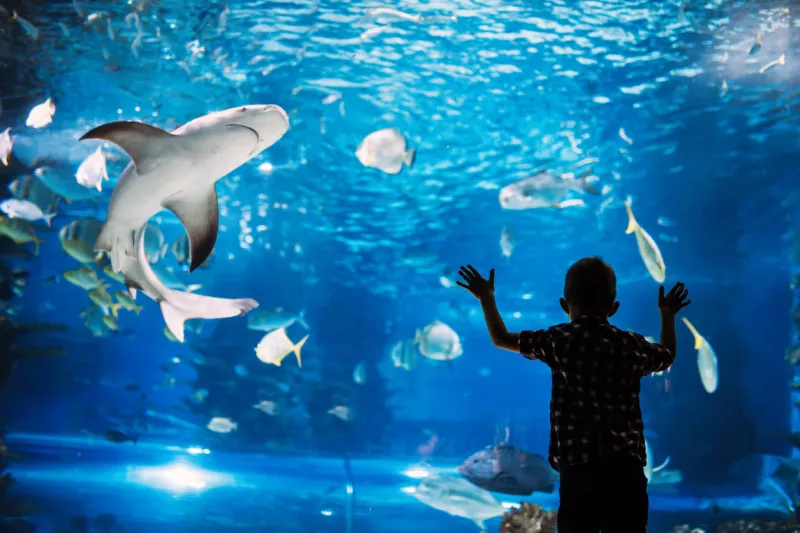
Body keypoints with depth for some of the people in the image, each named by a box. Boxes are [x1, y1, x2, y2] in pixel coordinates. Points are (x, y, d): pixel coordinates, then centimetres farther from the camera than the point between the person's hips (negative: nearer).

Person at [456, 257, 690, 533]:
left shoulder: (558, 340, 1)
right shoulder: (632, 344, 7)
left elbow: (501, 338, 12)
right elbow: (667, 356, 30)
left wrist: (486, 297, 27)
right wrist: (667, 315, 46)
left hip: (578, 467, -2)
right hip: (626, 467, 2)